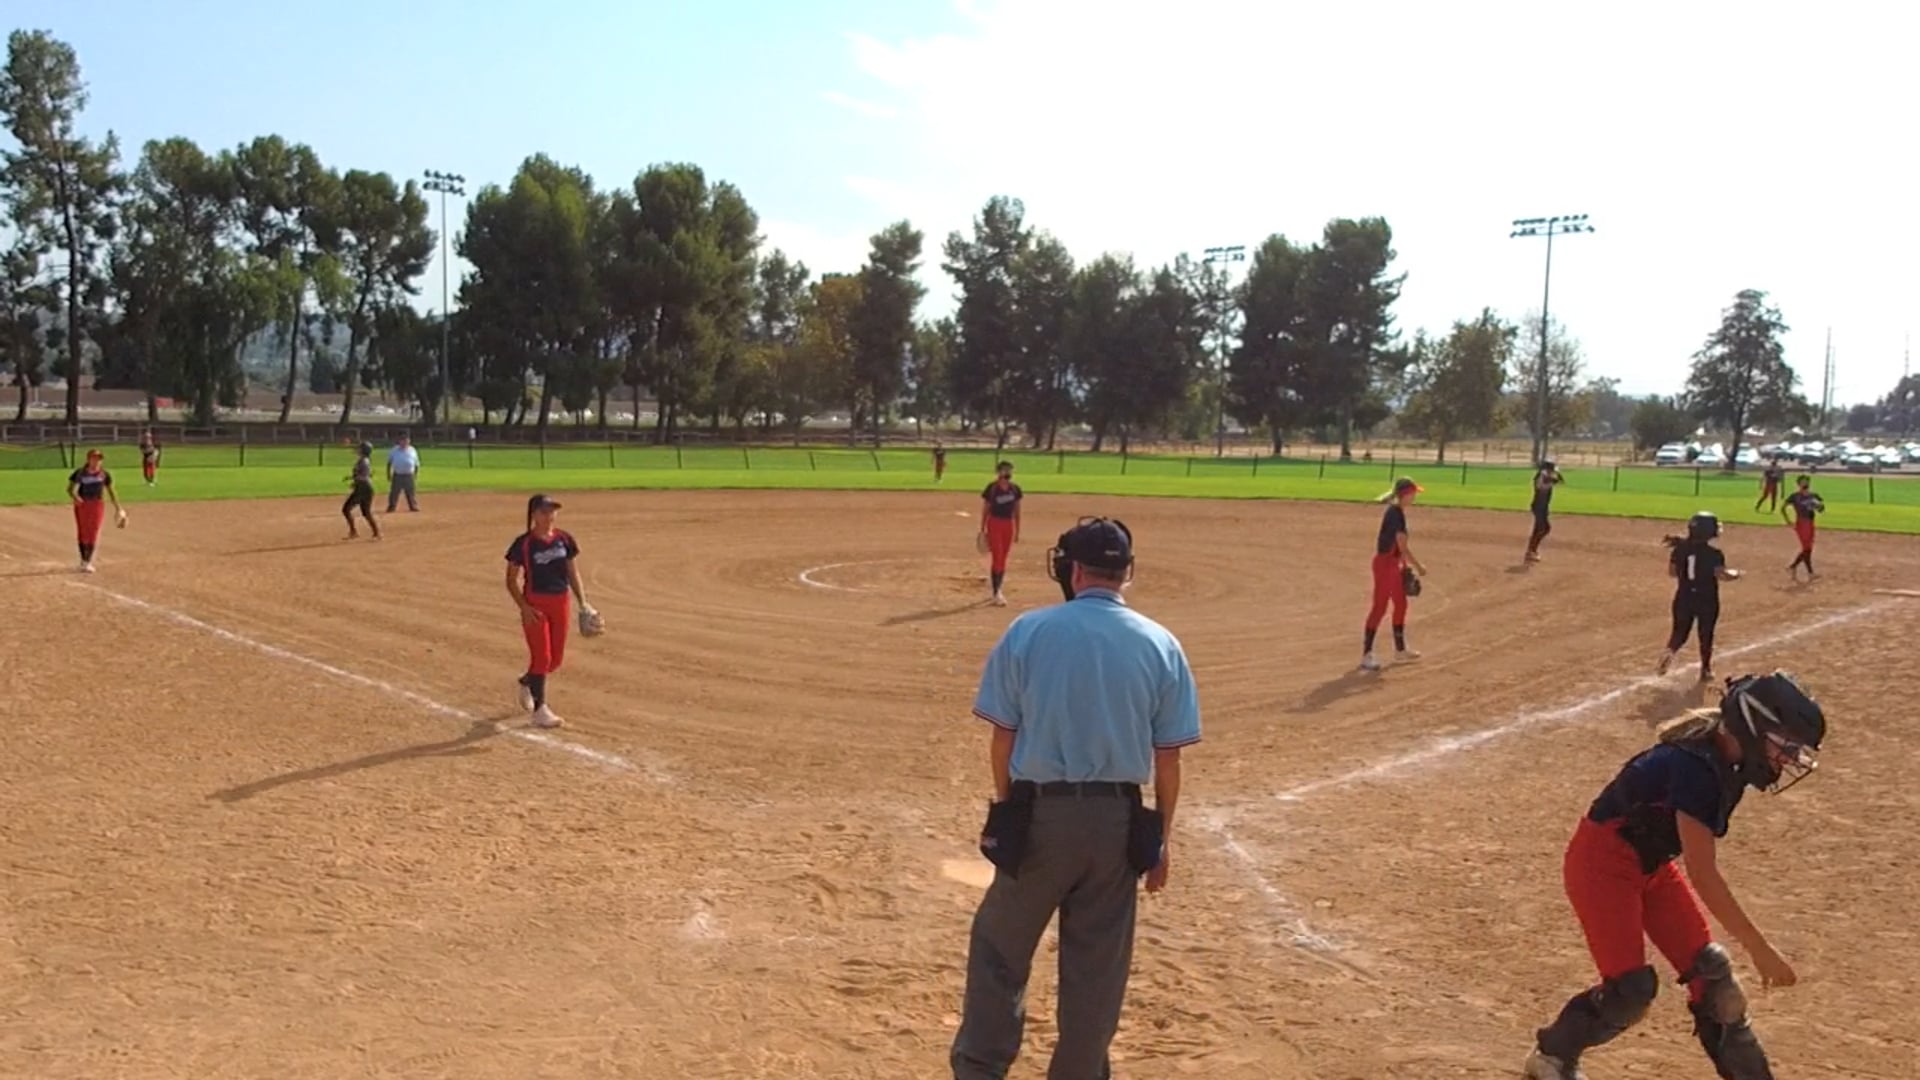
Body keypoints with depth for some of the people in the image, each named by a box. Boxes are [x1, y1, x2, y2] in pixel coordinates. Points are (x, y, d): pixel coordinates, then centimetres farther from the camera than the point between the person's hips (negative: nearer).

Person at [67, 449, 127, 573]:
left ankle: (88, 562, 4)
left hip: (98, 505, 1)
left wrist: (118, 508, 7)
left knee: (93, 533, -1)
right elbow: (70, 488, -3)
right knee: (83, 532, 5)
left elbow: (111, 491, 8)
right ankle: (83, 561, 15)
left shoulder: (104, 474, 1)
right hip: (82, 505, -1)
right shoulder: (80, 473, -4)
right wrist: (74, 497, -25)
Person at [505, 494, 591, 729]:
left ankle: (527, 682, 40)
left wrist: (583, 603, 2)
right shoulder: (523, 544, -9)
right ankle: (539, 710, 5)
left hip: (560, 602, 5)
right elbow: (512, 580, -6)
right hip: (535, 604, -5)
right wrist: (524, 607, -16)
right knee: (541, 656, -5)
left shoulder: (565, 540, 3)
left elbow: (573, 573, 10)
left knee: (556, 659, 11)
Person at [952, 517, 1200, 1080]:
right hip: (1119, 818, 1)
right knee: (1098, 962, 12)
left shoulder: (1028, 631, -6)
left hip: (1037, 811, -1)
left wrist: (1006, 811, 9)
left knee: (1000, 945, 14)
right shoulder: (1160, 644, -2)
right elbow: (1168, 756, 0)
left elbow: (1002, 738, -3)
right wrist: (1162, 835, 10)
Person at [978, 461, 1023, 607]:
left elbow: (1017, 511, 9)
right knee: (997, 558, -9)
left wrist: (1017, 531, 10)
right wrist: (982, 530, -3)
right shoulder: (992, 488, -9)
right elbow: (985, 510, -3)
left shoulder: (1015, 489, 2)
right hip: (994, 524, -4)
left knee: (1003, 559, 11)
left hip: (1008, 525, 4)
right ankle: (997, 593, -8)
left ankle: (999, 590, 24)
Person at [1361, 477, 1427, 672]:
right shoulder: (1396, 513, -19)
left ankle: (1400, 649, 31)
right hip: (1385, 563, -10)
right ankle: (1366, 655, -7)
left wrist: (1405, 565, 19)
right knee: (1379, 607, -9)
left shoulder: (1396, 511, 11)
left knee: (1401, 604, 18)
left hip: (1393, 564, 10)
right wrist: (1418, 566, -12)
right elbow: (1403, 546, -20)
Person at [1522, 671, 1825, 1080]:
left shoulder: (1727, 760, -4)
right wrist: (1760, 948, -27)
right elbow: (1703, 876, -31)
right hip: (1602, 863, -9)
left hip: (1651, 865, 9)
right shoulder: (1697, 768, -31)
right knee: (1630, 989, -7)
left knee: (1711, 972, 5)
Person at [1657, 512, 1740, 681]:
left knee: (1680, 631, 13)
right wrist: (1735, 574, -3)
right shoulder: (1714, 554, -14)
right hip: (1707, 600, -2)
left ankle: (1669, 652, -17)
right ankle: (1706, 669, 20)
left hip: (1684, 597, 3)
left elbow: (1671, 572, 2)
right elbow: (1721, 574, -22)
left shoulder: (1680, 550, -4)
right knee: (1706, 635, 13)